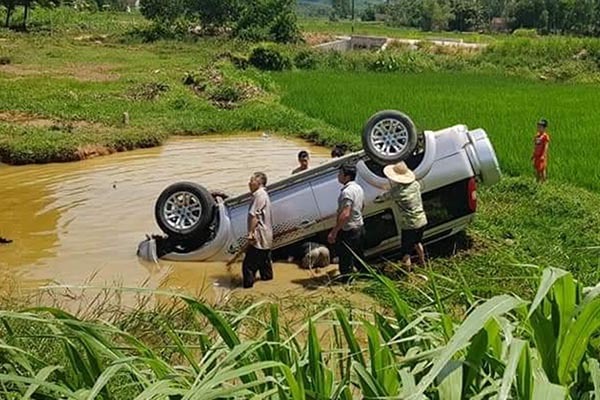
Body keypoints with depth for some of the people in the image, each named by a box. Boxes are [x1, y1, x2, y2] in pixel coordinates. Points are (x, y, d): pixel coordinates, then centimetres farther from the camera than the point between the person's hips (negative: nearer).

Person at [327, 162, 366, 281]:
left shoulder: (347, 191, -25)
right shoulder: (358, 188, 6)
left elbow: (345, 214, -32)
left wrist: (334, 232, -30)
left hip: (348, 231, -10)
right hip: (360, 227, 10)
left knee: (345, 259, 3)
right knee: (358, 255, 24)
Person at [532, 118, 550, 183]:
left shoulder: (545, 136, -11)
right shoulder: (537, 135, 10)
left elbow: (546, 146, -15)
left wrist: (543, 155, -21)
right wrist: (533, 154, 15)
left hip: (542, 155, -7)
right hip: (536, 155, 7)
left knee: (542, 169, -4)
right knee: (537, 169, 12)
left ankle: (543, 182, 2)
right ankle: (537, 182, 22)